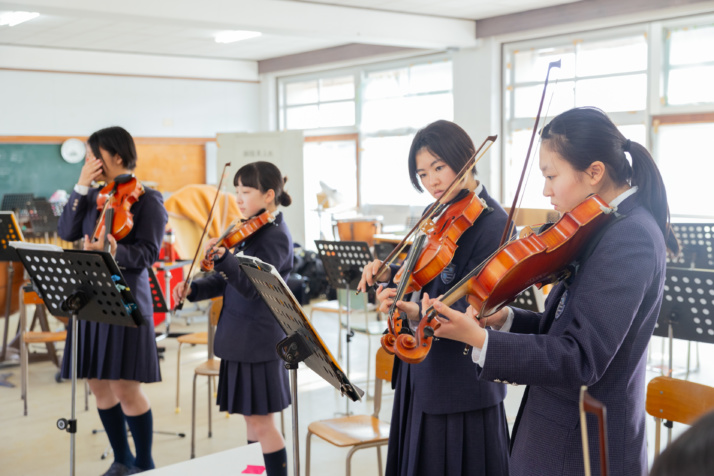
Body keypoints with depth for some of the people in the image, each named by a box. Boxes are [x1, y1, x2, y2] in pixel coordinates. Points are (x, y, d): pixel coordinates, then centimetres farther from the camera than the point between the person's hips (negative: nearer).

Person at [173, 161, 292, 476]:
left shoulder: (275, 236, -15)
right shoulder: (251, 232, 12)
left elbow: (251, 286, -28)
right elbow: (226, 281, 14)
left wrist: (222, 258, -42)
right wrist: (193, 289, -1)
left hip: (258, 341, -9)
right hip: (241, 339, 9)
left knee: (261, 422, -3)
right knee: (250, 417, 16)